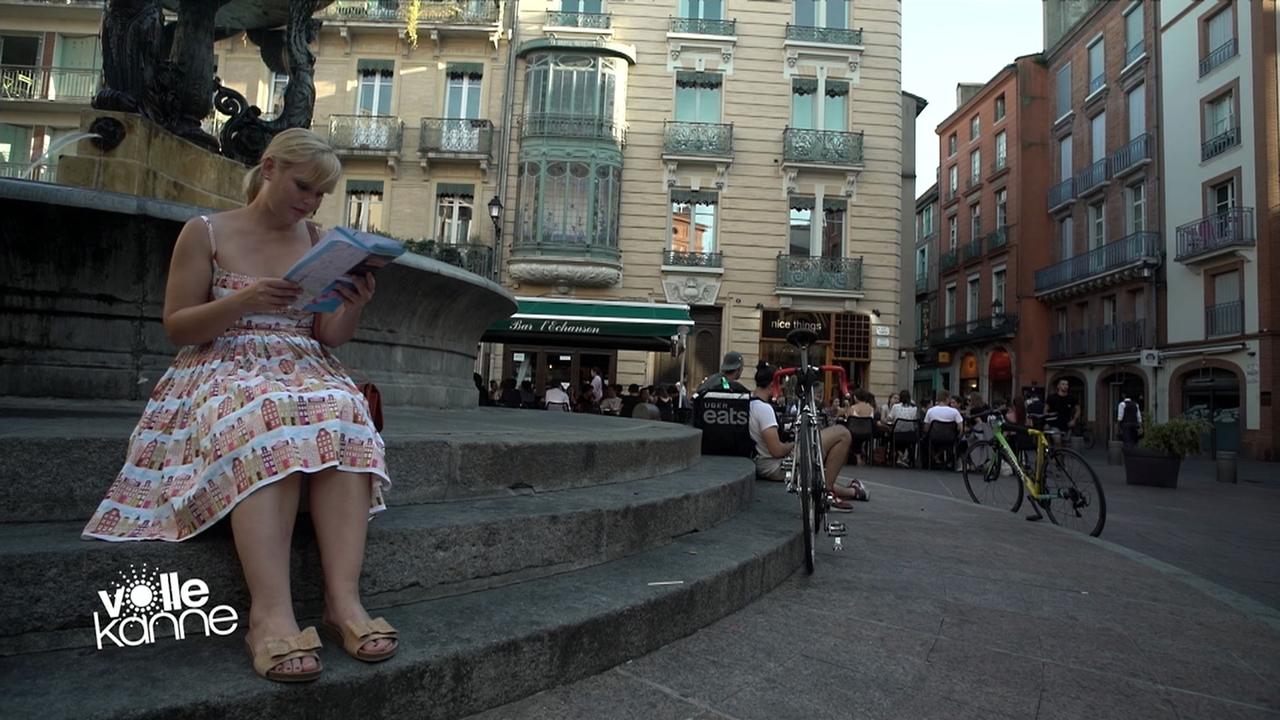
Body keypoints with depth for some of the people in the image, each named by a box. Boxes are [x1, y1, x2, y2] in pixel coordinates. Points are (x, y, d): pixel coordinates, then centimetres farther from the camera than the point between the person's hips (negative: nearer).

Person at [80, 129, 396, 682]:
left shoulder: (319, 242, 15)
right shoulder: (205, 232, 6)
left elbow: (330, 337, 11)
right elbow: (176, 327, 1)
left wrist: (353, 309, -11)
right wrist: (242, 302, -17)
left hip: (307, 372, 3)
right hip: (225, 371, -2)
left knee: (343, 416, -34)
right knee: (266, 427, -39)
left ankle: (344, 599, -42)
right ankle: (270, 612, -48)